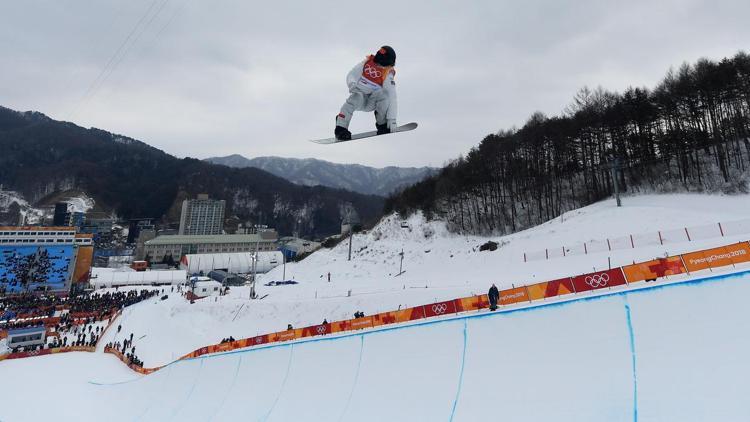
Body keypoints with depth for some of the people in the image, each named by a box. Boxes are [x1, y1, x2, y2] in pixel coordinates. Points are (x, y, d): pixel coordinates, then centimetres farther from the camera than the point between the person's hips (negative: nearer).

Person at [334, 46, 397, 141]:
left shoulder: (388, 75, -13)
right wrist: (352, 84, -28)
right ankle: (341, 128, -29)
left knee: (384, 94, -29)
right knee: (357, 97, -34)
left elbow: (392, 98, -18)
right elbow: (351, 75, -3)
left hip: (371, 103, 0)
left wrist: (392, 119, -26)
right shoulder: (367, 63, -9)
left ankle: (382, 125, -9)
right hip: (359, 99, 0)